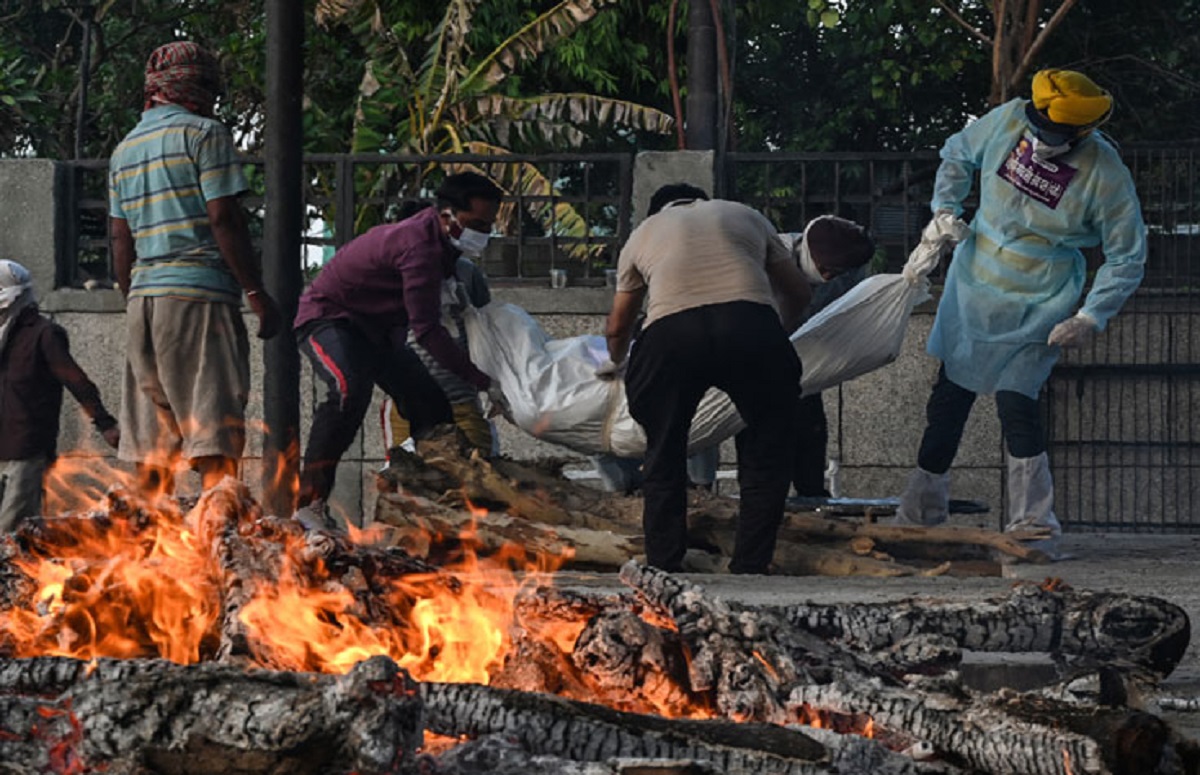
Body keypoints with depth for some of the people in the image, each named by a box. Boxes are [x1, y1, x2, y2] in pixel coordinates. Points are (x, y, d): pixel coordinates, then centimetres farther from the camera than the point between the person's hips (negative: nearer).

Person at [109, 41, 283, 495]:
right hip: (199, 292, -7)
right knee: (215, 430, -11)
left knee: (152, 440, 6)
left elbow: (121, 241, 17)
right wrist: (257, 294, -8)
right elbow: (224, 219, -10)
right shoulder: (203, 134, -2)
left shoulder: (125, 150, 19)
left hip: (143, 293, 7)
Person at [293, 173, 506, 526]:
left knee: (431, 406, 3)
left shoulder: (439, 241, 1)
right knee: (350, 389, -37)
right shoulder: (420, 246, -30)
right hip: (328, 316, -11)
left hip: (377, 326, 11)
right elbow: (427, 330, -31)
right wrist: (483, 383, -29)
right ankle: (309, 503, -37)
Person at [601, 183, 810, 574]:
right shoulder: (747, 217, 34)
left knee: (664, 456, 18)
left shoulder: (644, 233, 33)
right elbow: (798, 292, 39)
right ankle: (749, 567, 11)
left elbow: (618, 327, 40)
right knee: (765, 453, 15)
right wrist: (783, 335, 59)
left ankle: (663, 569, 16)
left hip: (670, 333, 0)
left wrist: (616, 363, 62)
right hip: (749, 322, 0)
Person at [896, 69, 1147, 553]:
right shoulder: (1009, 121, -13)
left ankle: (1035, 527, -1)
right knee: (948, 400, 11)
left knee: (1015, 404, -13)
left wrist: (1090, 319, -16)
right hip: (972, 289, 4)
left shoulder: (1106, 177, -22)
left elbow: (1127, 257, -10)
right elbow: (958, 155, 9)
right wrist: (944, 210, -3)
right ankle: (919, 515, 24)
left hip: (1038, 308, -4)